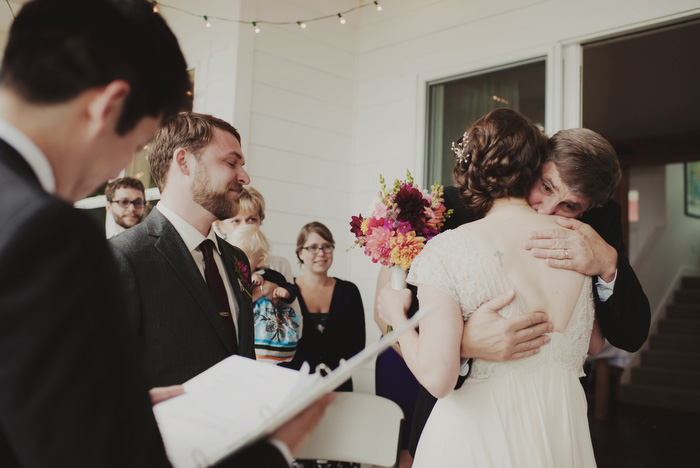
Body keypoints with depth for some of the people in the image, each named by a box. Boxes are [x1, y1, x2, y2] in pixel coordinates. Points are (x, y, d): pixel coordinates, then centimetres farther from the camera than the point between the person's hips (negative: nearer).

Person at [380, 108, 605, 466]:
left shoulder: (446, 251, -20)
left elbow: (437, 378, -24)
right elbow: (595, 343, 8)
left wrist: (396, 314, -6)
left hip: (478, 438, -3)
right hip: (561, 433, 4)